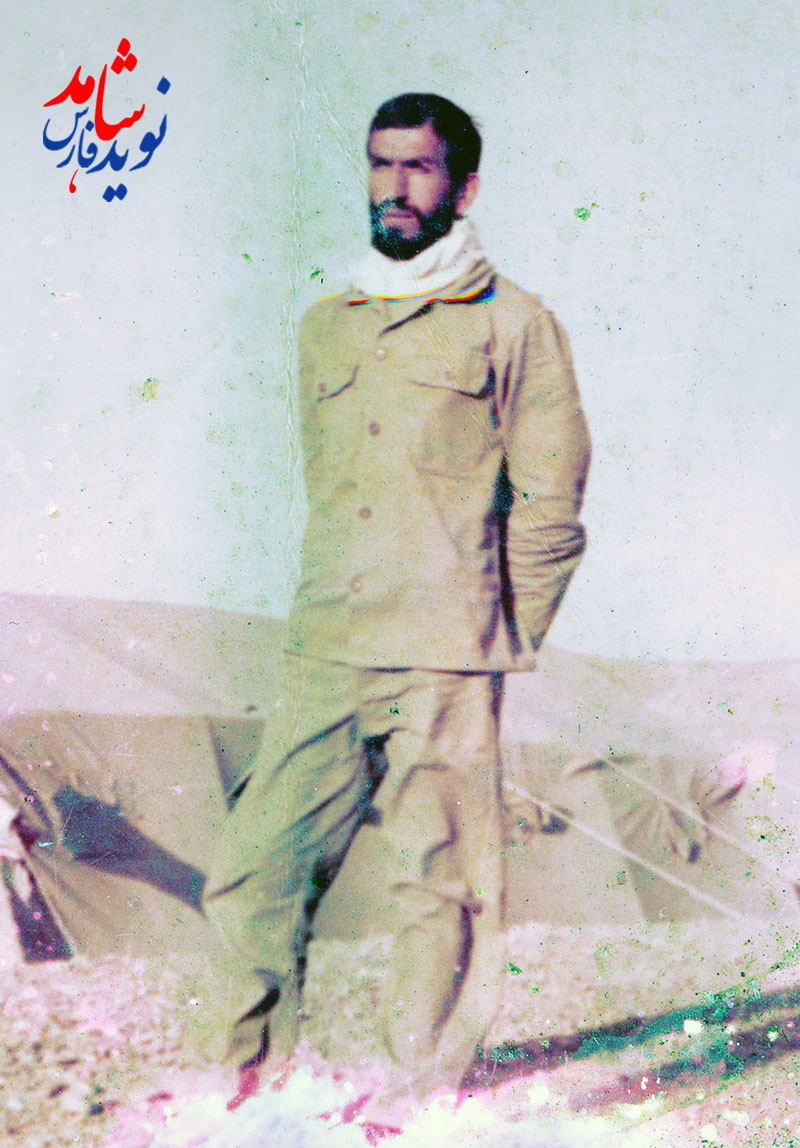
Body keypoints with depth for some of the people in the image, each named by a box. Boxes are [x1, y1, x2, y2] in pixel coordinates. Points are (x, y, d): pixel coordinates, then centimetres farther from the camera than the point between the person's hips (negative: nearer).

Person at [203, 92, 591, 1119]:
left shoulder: (514, 325, 5)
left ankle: (423, 1107, 15)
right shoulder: (326, 327, 20)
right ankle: (265, 1081, 21)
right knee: (251, 881, 1)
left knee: (440, 897, -1)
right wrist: (332, 619, 16)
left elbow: (550, 510, 4)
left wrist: (495, 641, 3)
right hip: (324, 660, 4)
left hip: (446, 667, -4)